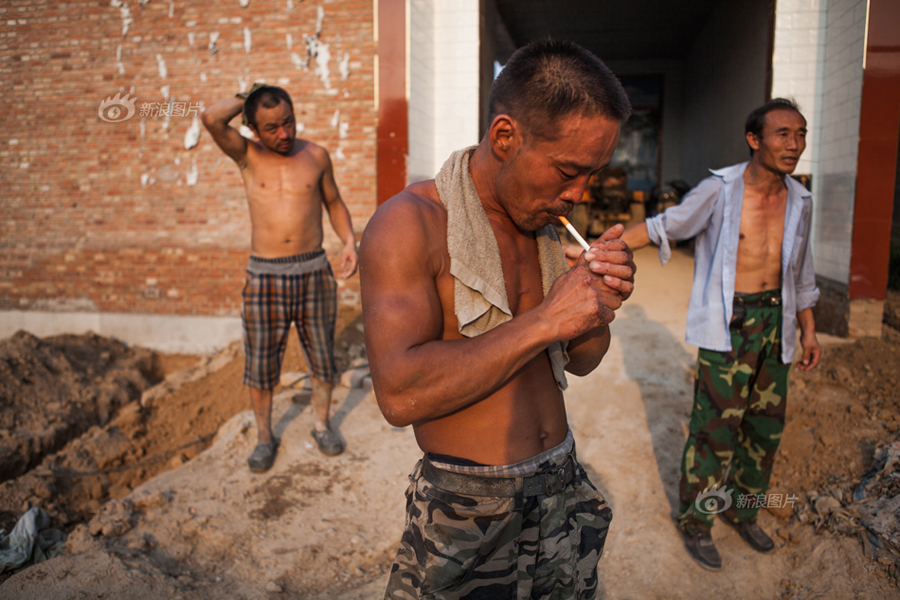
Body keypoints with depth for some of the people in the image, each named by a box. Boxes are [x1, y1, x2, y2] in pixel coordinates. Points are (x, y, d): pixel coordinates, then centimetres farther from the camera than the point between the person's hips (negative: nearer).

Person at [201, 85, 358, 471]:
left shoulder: (315, 155, 4)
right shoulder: (247, 156, 0)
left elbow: (334, 203, 15)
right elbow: (212, 118, -18)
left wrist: (349, 242, -1)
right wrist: (246, 99, -2)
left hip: (314, 272, 1)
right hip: (264, 278, -1)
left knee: (322, 359, 11)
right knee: (260, 367, 7)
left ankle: (322, 425, 34)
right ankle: (265, 438, 28)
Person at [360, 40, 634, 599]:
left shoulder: (544, 224, 4)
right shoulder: (409, 223, -17)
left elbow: (580, 360, 10)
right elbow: (400, 394, -28)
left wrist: (603, 302, -11)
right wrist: (544, 320, -26)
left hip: (563, 488, 7)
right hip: (468, 510, -6)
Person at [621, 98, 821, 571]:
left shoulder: (799, 201, 7)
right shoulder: (720, 190, -10)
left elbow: (799, 272, 16)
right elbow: (664, 227, -5)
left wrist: (807, 331, 18)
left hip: (775, 322, 6)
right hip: (727, 326, -5)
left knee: (766, 425, 12)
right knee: (715, 429, -4)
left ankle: (742, 510, 33)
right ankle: (695, 521, 15)